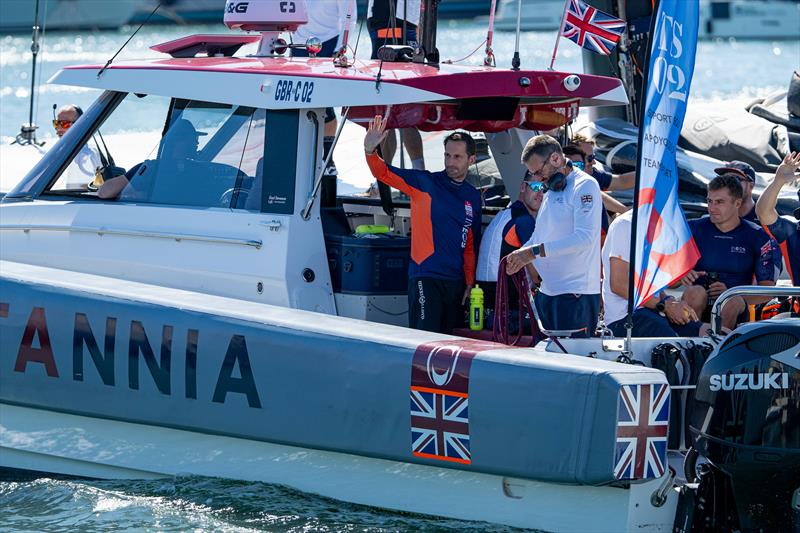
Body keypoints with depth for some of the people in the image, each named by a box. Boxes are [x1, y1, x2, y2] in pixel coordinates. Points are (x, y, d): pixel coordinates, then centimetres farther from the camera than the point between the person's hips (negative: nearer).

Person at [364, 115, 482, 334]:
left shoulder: (473, 197, 14)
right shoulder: (425, 183, -1)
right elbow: (385, 174, -13)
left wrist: (470, 283, 10)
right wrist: (370, 151, -32)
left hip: (456, 282, 5)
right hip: (425, 277, -5)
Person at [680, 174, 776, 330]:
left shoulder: (757, 237, 7)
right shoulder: (694, 229, 10)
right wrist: (682, 277, -16)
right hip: (698, 306, 1)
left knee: (732, 301, -36)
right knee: (695, 292, -34)